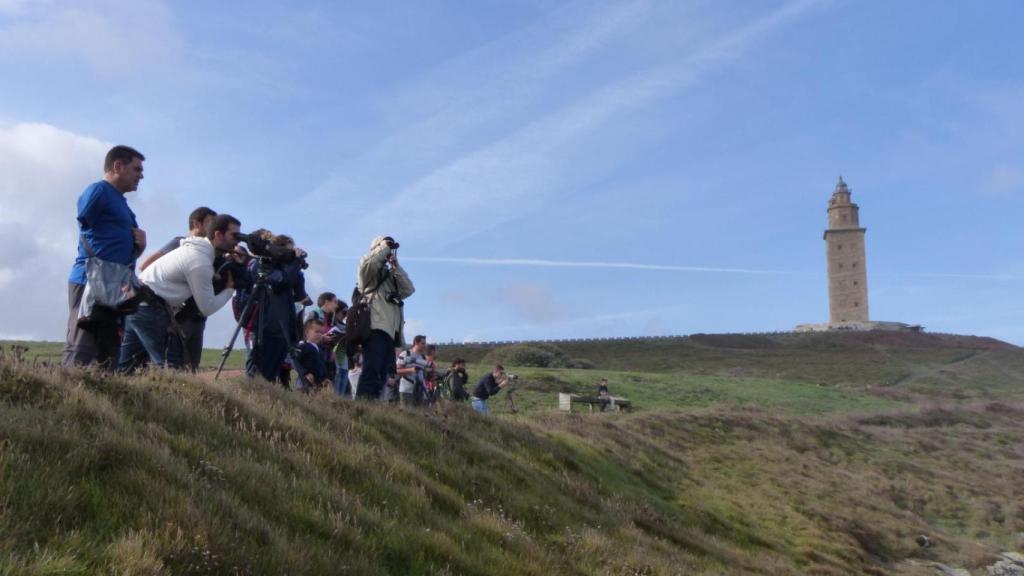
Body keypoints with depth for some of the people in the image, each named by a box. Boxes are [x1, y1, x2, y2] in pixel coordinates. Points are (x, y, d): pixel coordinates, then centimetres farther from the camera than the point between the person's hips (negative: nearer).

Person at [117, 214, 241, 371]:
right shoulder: (200, 263, -18)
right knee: (170, 365, -10)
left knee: (126, 364, 13)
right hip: (149, 309, -10)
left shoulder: (196, 248, 10)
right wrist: (229, 289, 0)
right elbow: (207, 308, -15)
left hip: (136, 303, 10)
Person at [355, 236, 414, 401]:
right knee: (372, 371, -18)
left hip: (390, 331, 8)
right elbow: (367, 264, -14)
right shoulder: (369, 271, 11)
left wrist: (396, 266, 14)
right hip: (376, 327, -8)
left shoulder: (390, 275, 29)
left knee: (382, 375, 4)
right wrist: (384, 247, 1)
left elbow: (408, 290, 16)